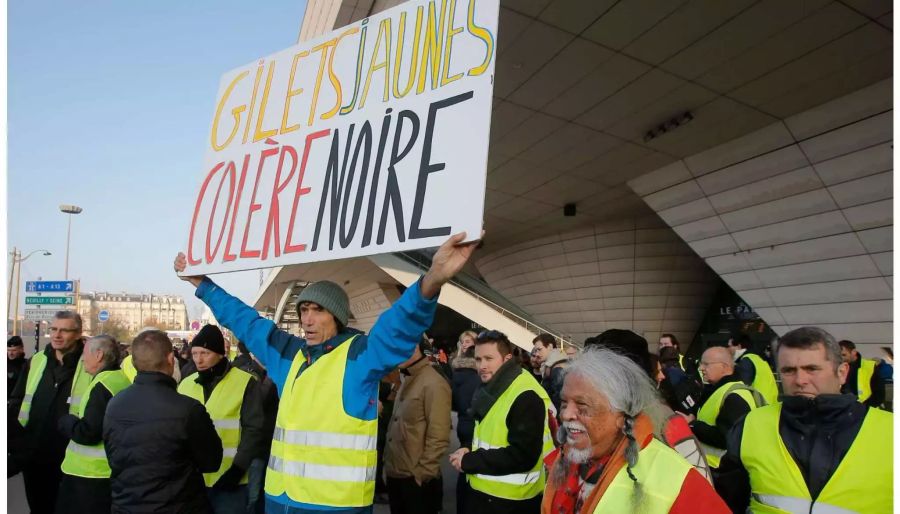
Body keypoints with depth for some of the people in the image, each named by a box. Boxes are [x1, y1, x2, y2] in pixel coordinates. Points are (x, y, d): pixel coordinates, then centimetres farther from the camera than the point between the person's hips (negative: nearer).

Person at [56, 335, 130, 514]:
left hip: (91, 474, -9)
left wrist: (66, 420, -5)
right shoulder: (122, 380, 7)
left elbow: (87, 433, -23)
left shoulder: (103, 385, -20)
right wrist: (74, 420, 13)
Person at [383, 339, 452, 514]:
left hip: (416, 479, -8)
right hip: (395, 475, 8)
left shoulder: (434, 384, -16)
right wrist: (388, 465, 14)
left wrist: (423, 472, -15)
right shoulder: (407, 381, 12)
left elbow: (438, 437, -19)